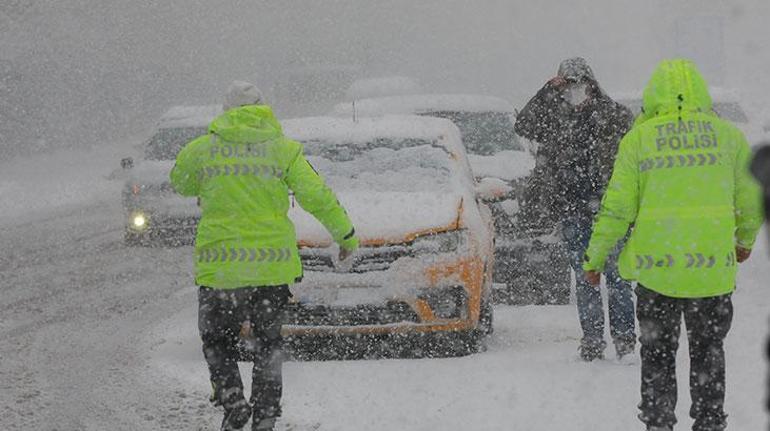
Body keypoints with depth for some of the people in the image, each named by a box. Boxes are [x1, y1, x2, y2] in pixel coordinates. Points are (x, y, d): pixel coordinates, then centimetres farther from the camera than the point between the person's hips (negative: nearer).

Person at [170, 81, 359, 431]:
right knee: (268, 342, 18)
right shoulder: (284, 149, 2)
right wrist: (346, 234, 9)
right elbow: (317, 196, -1)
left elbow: (181, 184, 20)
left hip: (220, 263, -1)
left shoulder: (203, 148, 1)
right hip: (273, 263, 1)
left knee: (216, 340, 14)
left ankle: (232, 399, -8)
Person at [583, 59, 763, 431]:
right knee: (708, 351, 16)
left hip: (656, 265, -1)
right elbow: (750, 200, 9)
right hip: (713, 266, 1)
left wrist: (594, 258, 8)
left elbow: (617, 208, -3)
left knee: (658, 355, 12)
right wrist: (745, 239, 28)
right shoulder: (728, 135, 2)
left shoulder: (638, 139, -2)